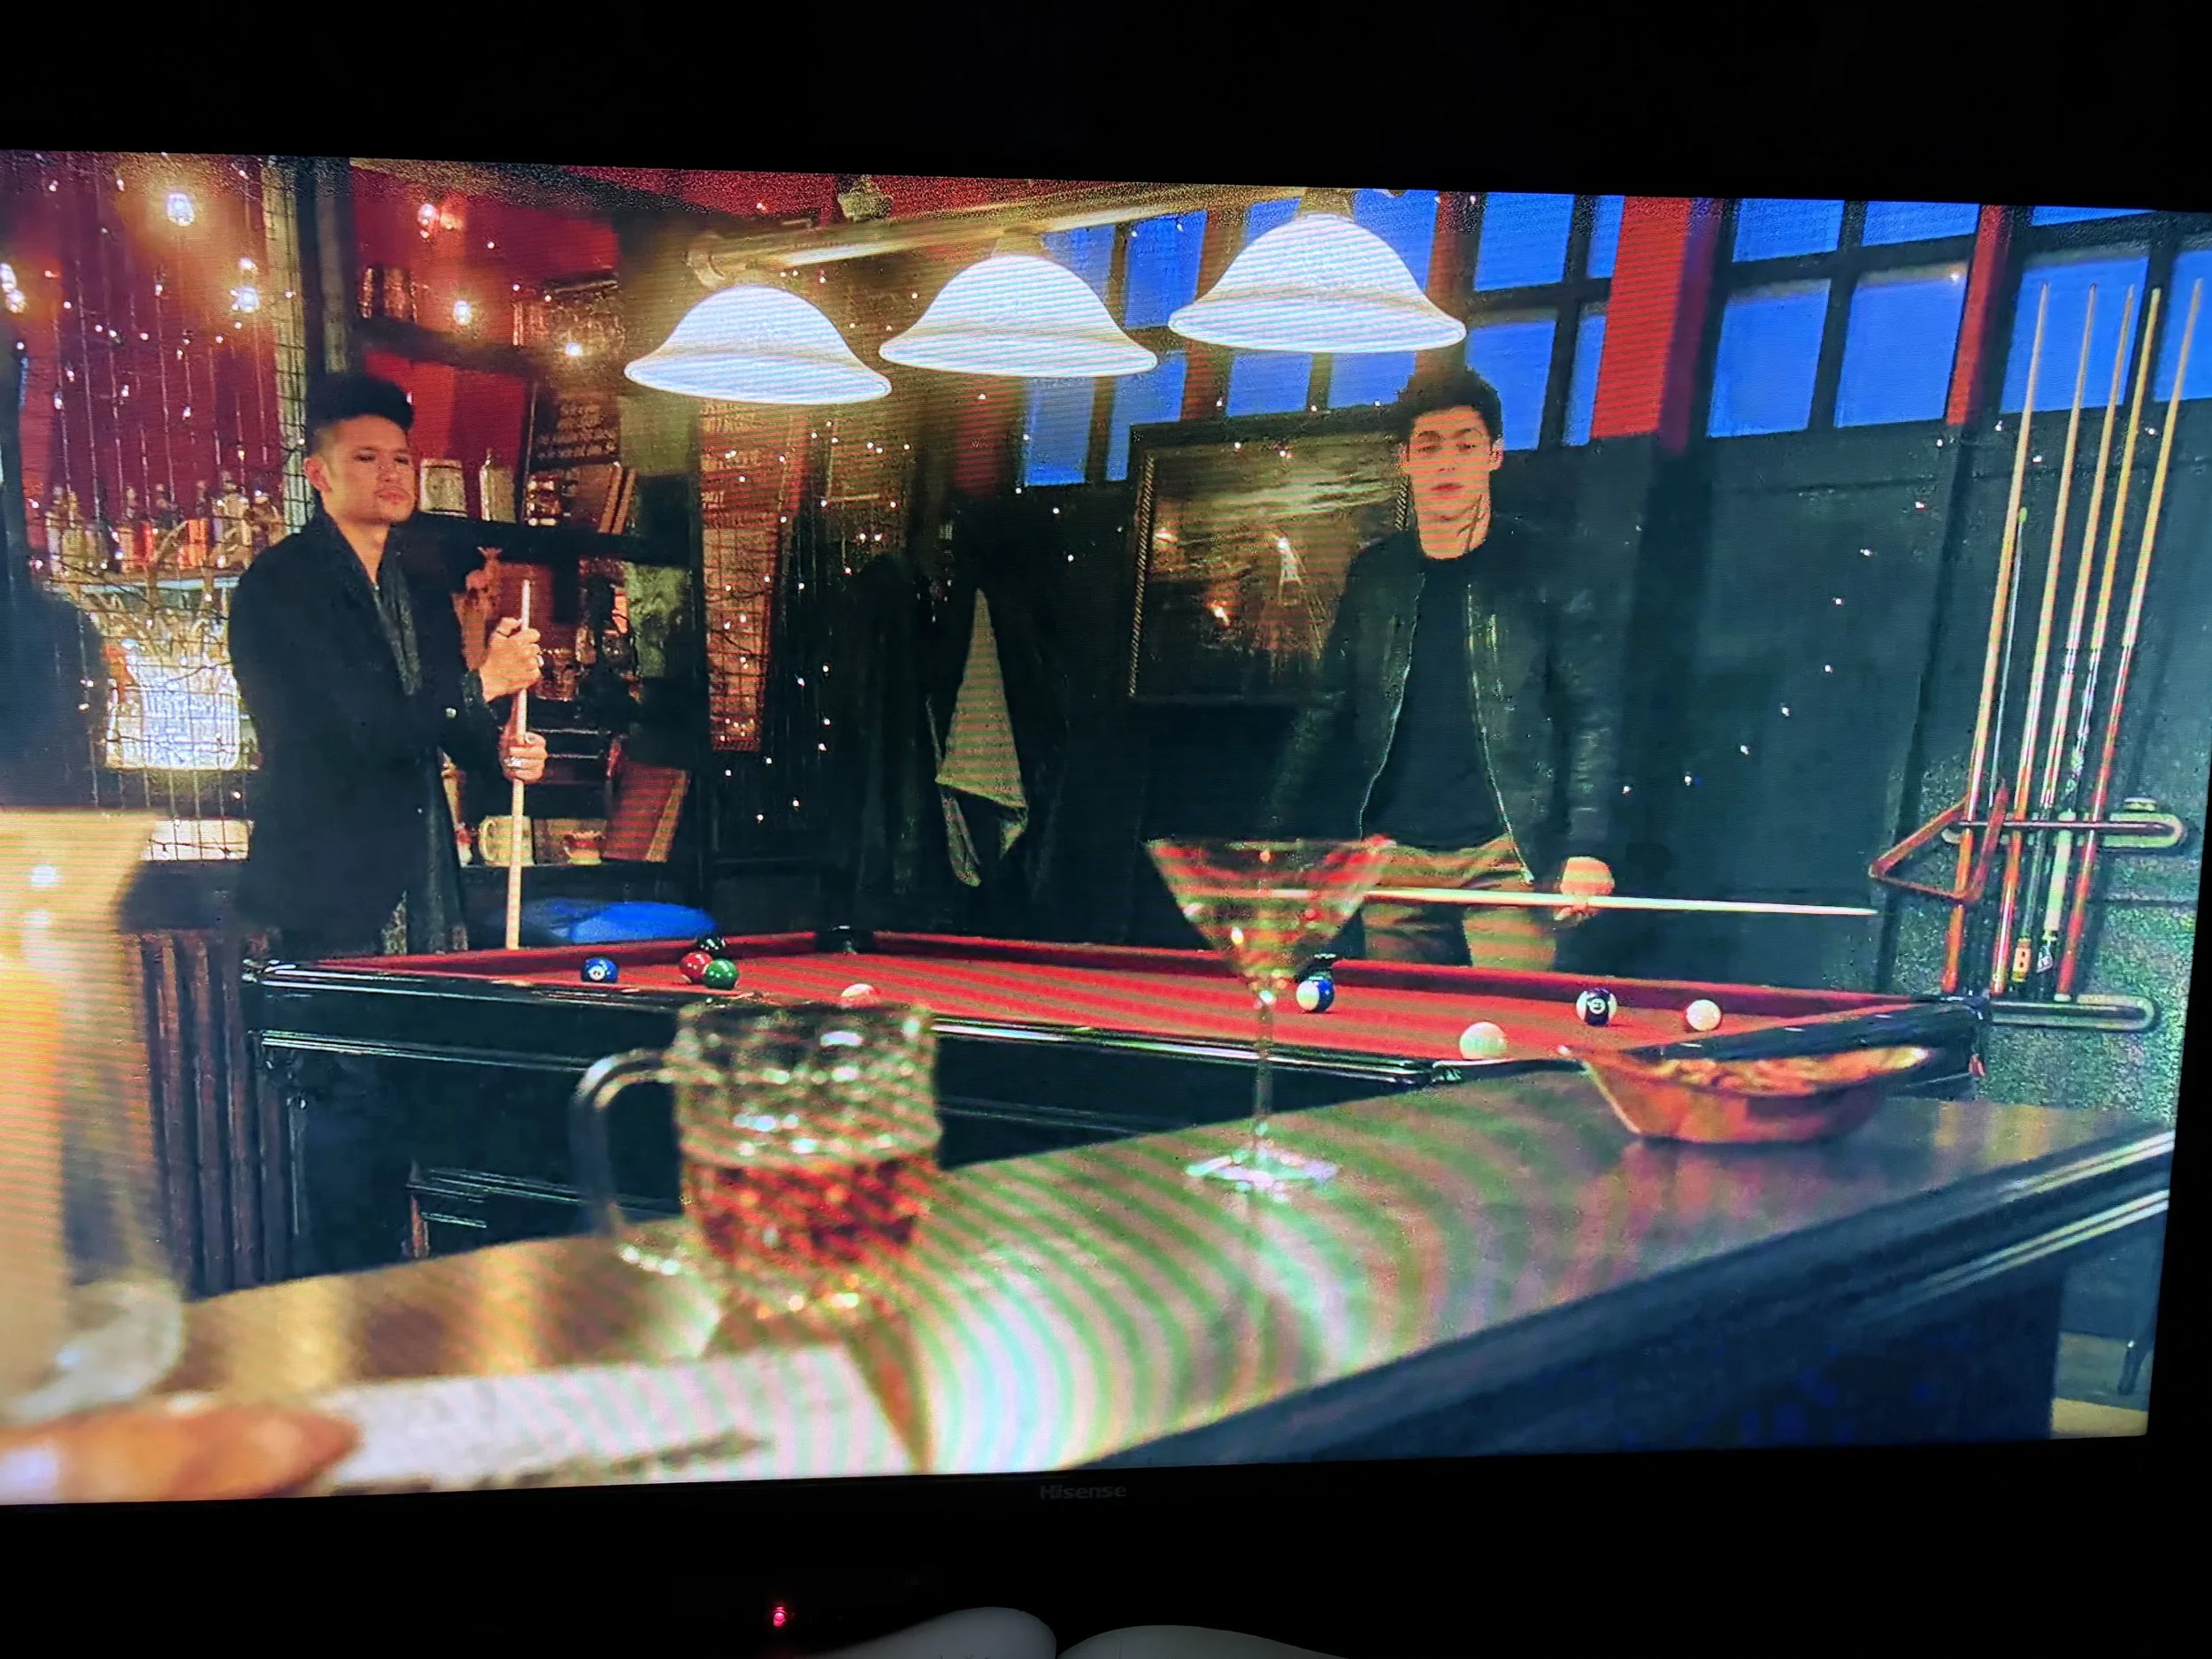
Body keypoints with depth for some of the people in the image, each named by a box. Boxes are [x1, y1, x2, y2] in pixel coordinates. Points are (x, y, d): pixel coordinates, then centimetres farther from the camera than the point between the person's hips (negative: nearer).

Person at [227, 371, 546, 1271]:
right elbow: (358, 730, -17)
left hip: (425, 889, 7)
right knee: (355, 1105, -6)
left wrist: (501, 748, 1)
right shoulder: (281, 586, -6)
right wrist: (483, 683, -13)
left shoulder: (426, 590, 17)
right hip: (332, 893, -7)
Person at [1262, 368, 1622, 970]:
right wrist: (1273, 834, 9)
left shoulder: (1542, 569, 1)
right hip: (1392, 859, 4)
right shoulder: (1374, 575, 11)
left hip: (1505, 857, -3)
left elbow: (1594, 715, 0)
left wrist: (1586, 848, -10)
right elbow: (1328, 711, 15)